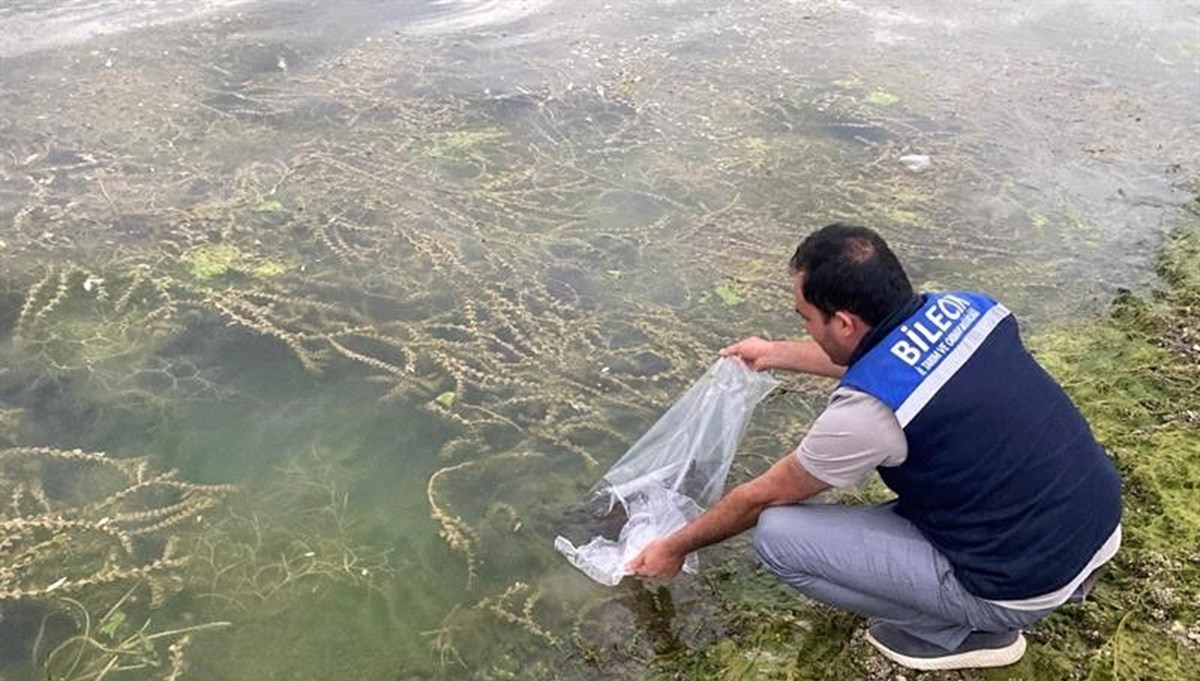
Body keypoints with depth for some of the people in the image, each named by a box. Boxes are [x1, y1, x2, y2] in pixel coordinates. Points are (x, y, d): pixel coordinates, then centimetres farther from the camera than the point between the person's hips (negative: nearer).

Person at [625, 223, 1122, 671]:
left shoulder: (866, 412, -24)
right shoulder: (962, 308, -4)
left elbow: (763, 497, -6)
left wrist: (676, 548, 11)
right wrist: (778, 354, 30)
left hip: (1026, 586, -8)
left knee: (779, 534, -9)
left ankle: (960, 632, 7)